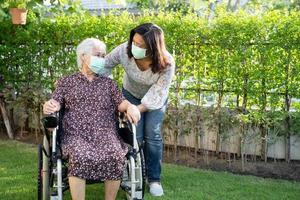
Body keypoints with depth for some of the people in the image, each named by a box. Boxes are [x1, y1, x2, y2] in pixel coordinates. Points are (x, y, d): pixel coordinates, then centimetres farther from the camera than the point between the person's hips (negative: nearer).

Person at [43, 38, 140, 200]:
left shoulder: (108, 83, 25)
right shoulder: (66, 82, 21)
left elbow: (120, 102, 12)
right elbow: (55, 102, 10)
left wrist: (130, 106, -12)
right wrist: (49, 106, -15)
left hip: (105, 132, 1)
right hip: (76, 133, -1)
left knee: (115, 156, -32)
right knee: (80, 157, -36)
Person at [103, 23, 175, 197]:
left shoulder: (167, 63, -36)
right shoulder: (124, 50, -33)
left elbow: (158, 93, -29)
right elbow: (104, 65, -16)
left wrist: (137, 110, -33)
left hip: (156, 98, -1)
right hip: (132, 94, 1)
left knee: (153, 135, -8)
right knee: (135, 136, -7)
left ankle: (154, 179, 6)